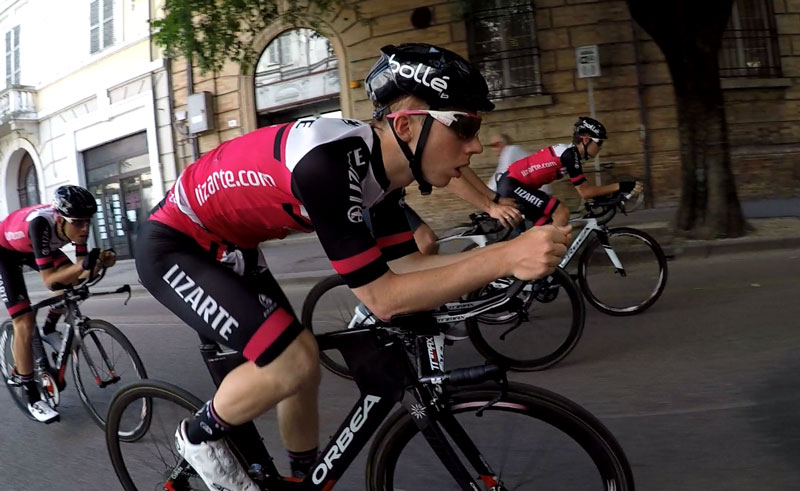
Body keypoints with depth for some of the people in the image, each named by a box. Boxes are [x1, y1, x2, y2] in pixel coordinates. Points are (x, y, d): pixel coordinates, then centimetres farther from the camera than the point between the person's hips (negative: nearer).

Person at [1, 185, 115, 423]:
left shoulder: (74, 223, -26)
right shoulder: (41, 223, -43)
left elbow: (81, 268, -21)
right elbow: (49, 279, -44)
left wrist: (102, 260, -42)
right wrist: (83, 265, -58)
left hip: (31, 247, 6)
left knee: (73, 281, -18)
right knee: (25, 324, -11)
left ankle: (49, 329, 11)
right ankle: (33, 398, 0)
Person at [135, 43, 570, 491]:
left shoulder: (379, 165, -8)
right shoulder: (329, 162, -36)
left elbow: (409, 264, -5)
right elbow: (382, 298, -34)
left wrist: (515, 249, -16)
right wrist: (505, 259, -38)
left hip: (227, 248, 8)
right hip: (174, 247, -8)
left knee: (305, 361, 5)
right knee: (292, 364, -20)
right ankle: (201, 436, 8)